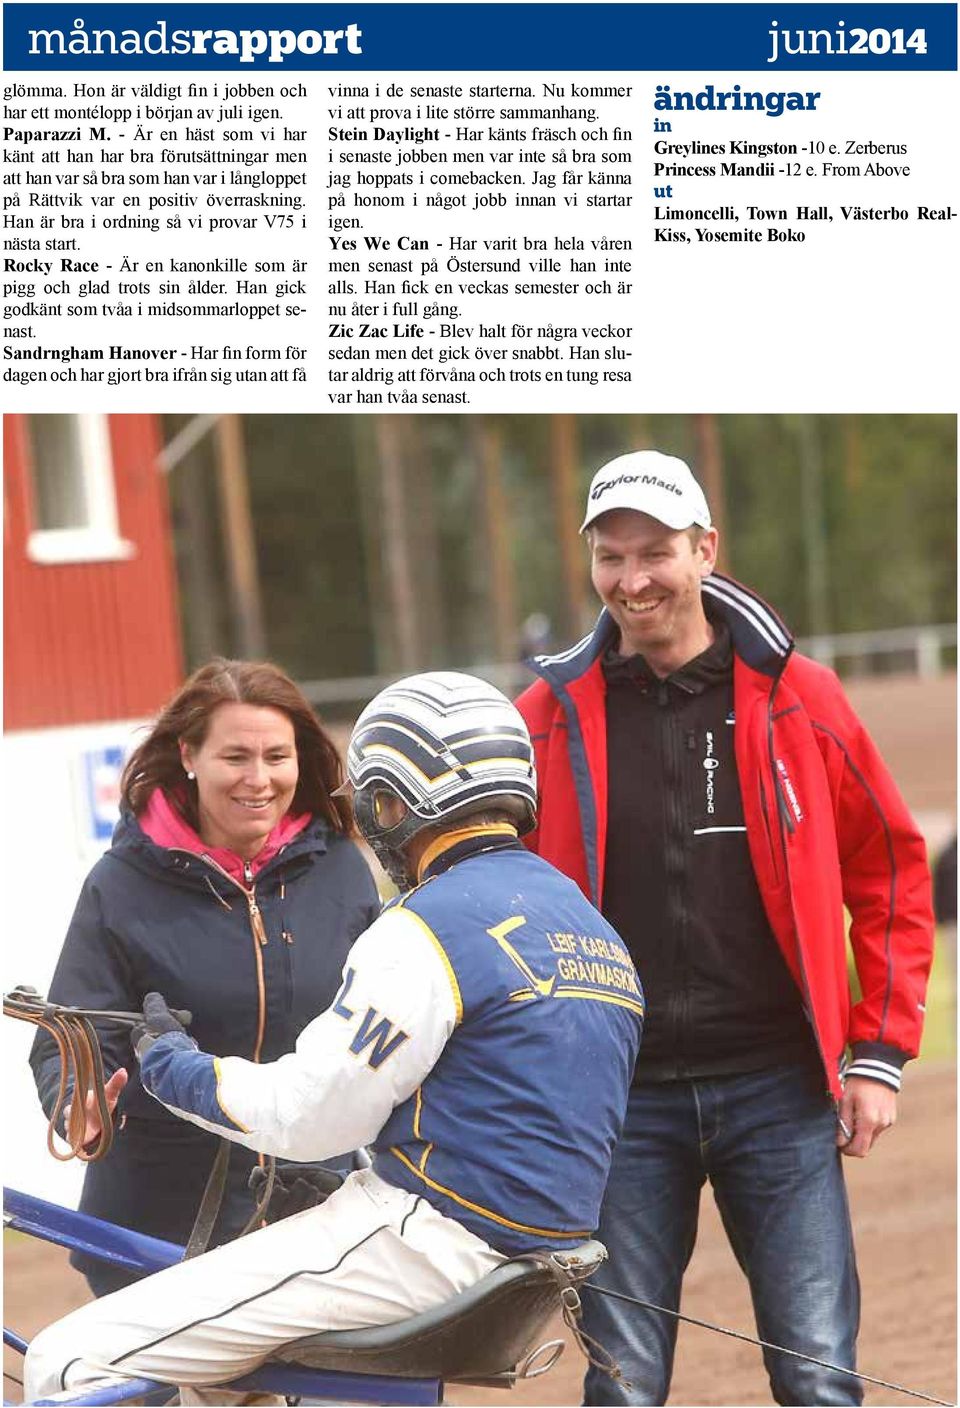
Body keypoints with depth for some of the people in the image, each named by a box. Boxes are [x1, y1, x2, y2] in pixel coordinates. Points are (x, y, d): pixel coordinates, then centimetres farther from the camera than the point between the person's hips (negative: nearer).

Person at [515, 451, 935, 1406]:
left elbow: (890, 872, 8)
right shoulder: (550, 716, 2)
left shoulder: (797, 700, 1)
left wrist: (880, 1051, 3)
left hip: (779, 1087, 0)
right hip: (621, 1099, 1)